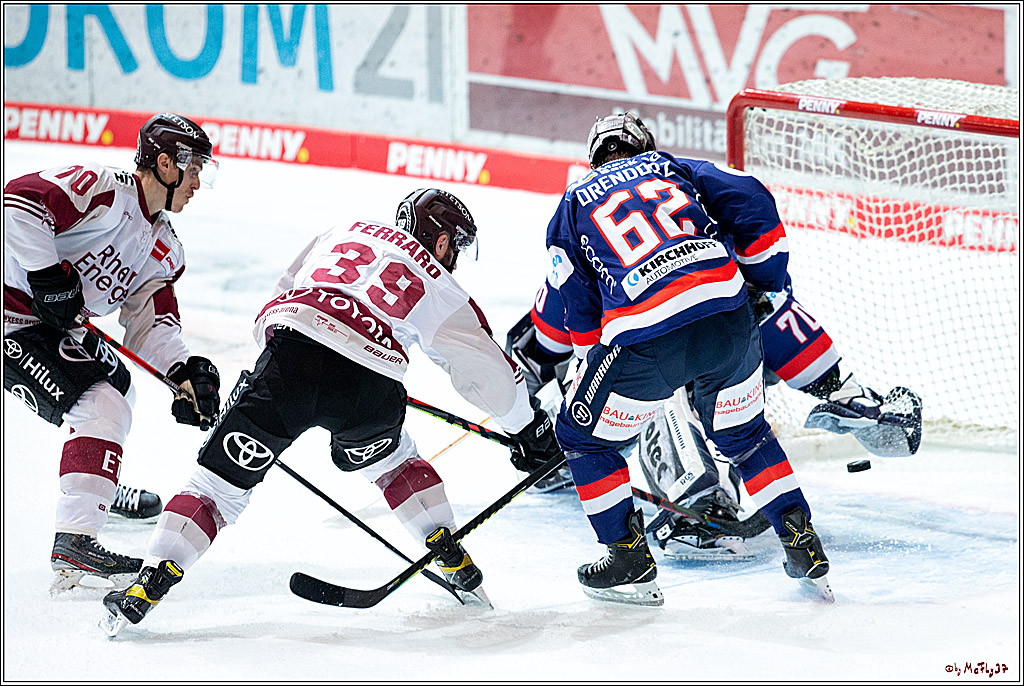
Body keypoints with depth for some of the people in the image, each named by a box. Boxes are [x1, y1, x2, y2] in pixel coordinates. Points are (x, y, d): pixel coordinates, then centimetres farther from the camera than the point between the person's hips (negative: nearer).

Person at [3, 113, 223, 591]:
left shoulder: (164, 250, 10)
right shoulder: (102, 190, -18)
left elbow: (148, 320, 7)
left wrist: (186, 372, -10)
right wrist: (48, 275, -27)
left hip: (60, 329, 10)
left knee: (116, 385, 28)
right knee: (102, 404, -19)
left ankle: (97, 489, 50)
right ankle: (74, 541, -27)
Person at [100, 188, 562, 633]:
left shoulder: (345, 233, 32)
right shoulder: (440, 287, 26)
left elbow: (282, 296, 35)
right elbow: (488, 370, 27)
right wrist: (529, 427, 41)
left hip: (292, 349, 0)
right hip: (368, 388, 0)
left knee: (223, 478, 5)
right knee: (392, 460, 32)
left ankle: (152, 580, -7)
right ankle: (453, 561, 30)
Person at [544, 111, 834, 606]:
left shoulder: (572, 206, 22)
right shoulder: (670, 167, 25)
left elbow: (579, 311, 19)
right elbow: (753, 205, 13)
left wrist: (597, 364, 29)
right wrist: (769, 284, 23)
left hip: (645, 340, -3)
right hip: (728, 316, 3)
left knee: (584, 435, 20)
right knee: (742, 432, 28)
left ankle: (629, 559, 19)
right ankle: (803, 547, 24)